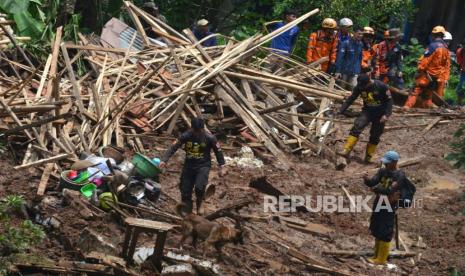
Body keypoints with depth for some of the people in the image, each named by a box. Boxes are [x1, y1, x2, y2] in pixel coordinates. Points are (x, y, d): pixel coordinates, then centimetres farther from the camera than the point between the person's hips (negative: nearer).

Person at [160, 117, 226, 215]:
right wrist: (164, 160, -23)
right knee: (185, 191, 1)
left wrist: (221, 167, 3)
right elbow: (173, 148, -11)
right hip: (189, 166, 2)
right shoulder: (185, 136, -8)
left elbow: (218, 151, 1)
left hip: (203, 166, -2)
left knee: (199, 187, -25)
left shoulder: (210, 138, -11)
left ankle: (199, 204, 8)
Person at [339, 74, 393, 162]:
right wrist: (341, 111, -16)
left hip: (380, 114, -2)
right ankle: (346, 151, -26)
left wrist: (386, 114, -22)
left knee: (375, 136, 3)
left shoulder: (381, 86, -21)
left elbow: (389, 100, -13)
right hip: (367, 111, 2)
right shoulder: (359, 87, -11)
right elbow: (350, 99, -6)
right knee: (357, 127, -21)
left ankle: (368, 157, 19)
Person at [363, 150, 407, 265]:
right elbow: (372, 182, -7)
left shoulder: (400, 175, -17)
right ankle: (377, 255, 32)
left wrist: (377, 189, -26)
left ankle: (381, 259, 12)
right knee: (376, 231, 17)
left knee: (385, 234, 0)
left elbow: (391, 190, -25)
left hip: (389, 207, -7)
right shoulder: (382, 171, 3)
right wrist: (367, 180, -28)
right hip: (379, 204, 7)